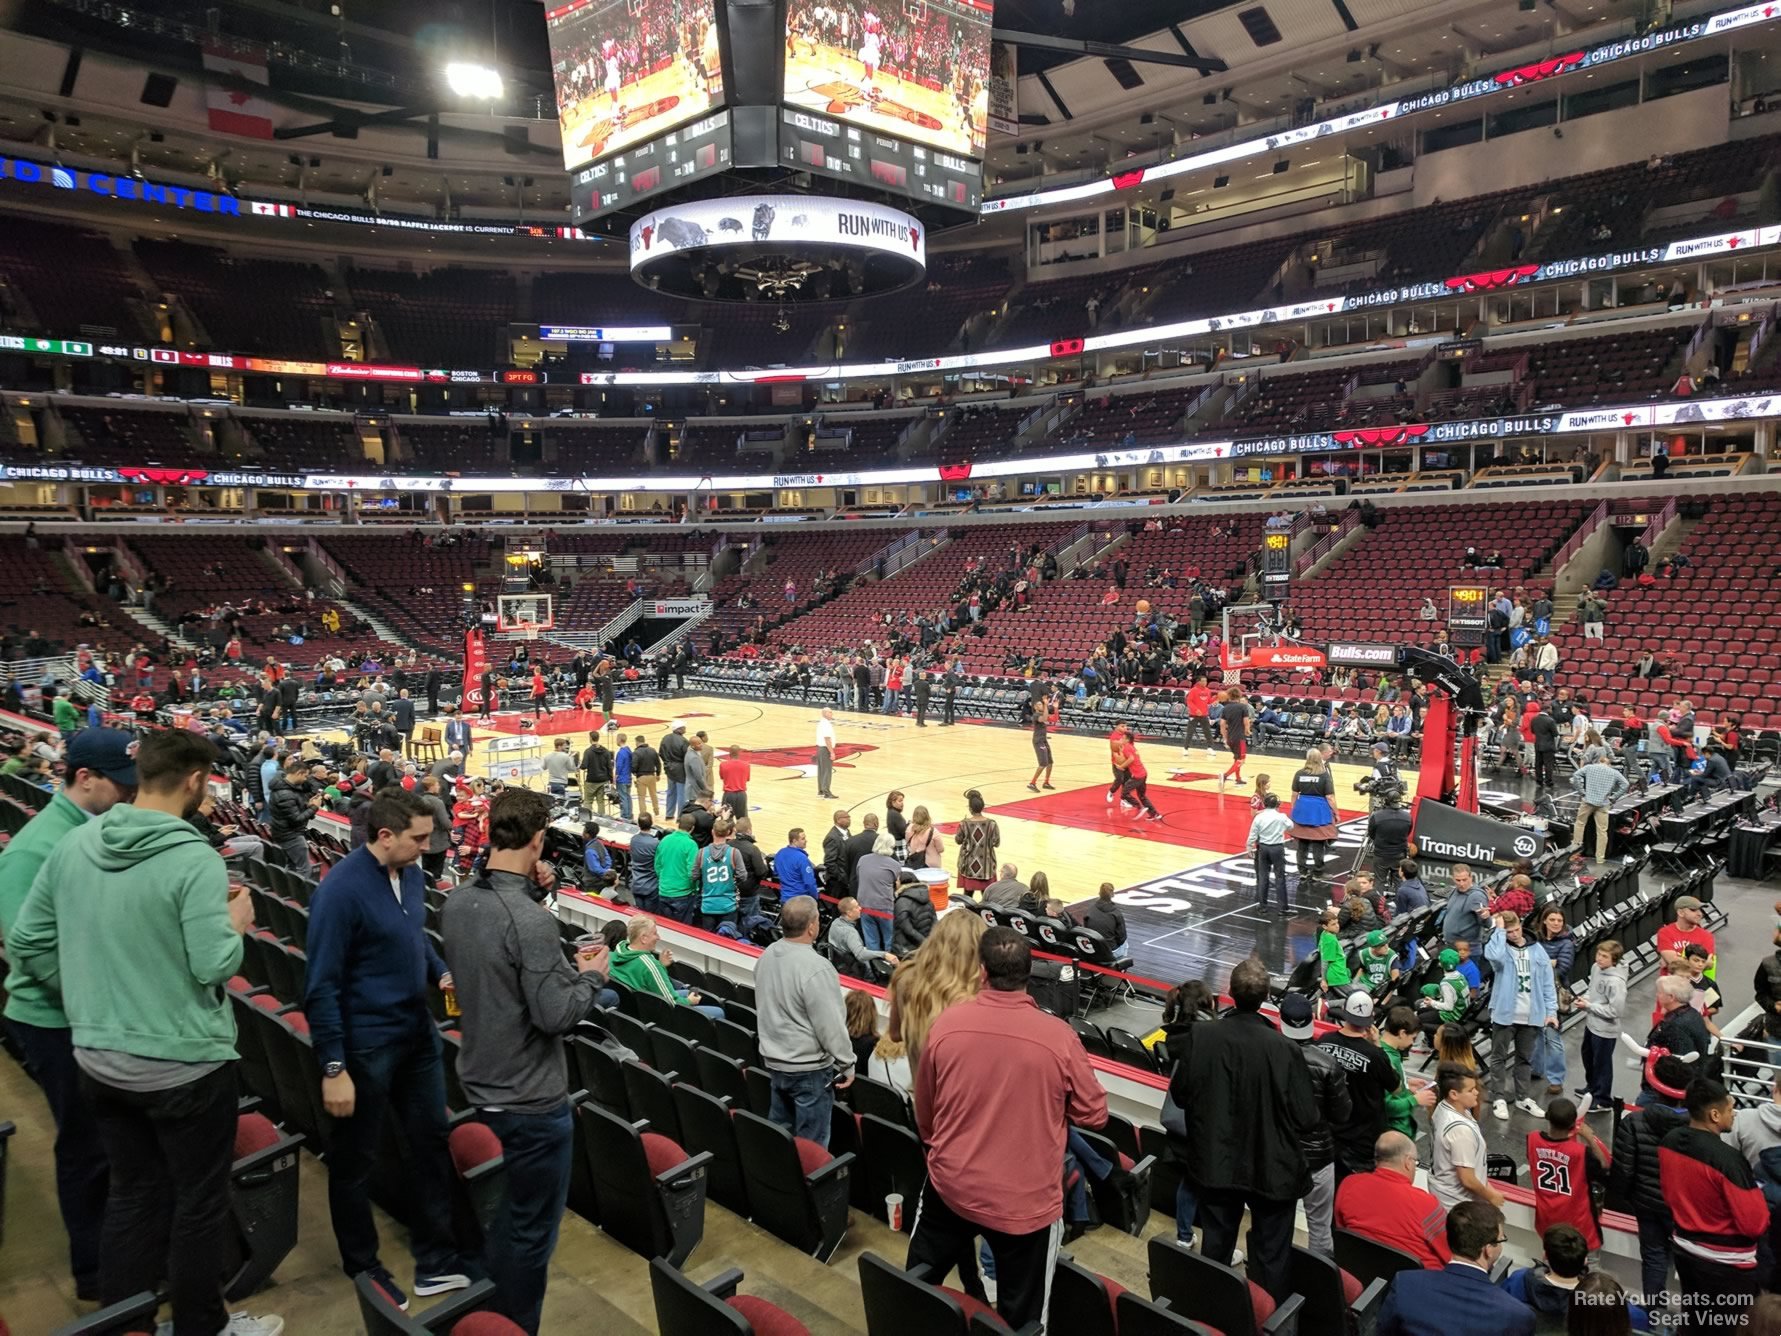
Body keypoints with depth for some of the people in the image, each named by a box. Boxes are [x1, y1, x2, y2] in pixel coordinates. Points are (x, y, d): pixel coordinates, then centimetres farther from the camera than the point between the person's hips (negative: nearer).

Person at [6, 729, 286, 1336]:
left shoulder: (73, 844, -1)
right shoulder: (195, 859, -22)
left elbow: (25, 942, 5)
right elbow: (214, 967, -23)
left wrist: (86, 1001, 16)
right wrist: (237, 923, -4)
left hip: (97, 1058, 6)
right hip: (184, 1063, -6)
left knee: (133, 1194, 22)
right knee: (199, 1202, 12)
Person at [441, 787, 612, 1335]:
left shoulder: (457, 902, -3)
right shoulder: (531, 921, -28)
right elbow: (555, 1016, -26)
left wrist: (531, 894, 1)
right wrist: (591, 976, -8)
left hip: (482, 1085, 9)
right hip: (532, 1100, -9)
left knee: (502, 1211, 27)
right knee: (531, 1228, 10)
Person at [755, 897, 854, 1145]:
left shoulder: (767, 956, 0)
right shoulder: (815, 967, -25)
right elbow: (831, 1025, -21)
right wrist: (847, 1064, -9)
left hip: (773, 1060, 8)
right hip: (809, 1068, -8)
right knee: (811, 1145, 4)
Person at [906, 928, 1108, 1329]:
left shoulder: (946, 1024, -11)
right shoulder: (1058, 1036, -18)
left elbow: (924, 1114, 4)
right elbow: (1094, 1114, -4)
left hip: (950, 1185, 2)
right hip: (1026, 1201, -2)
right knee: (1020, 1317, 17)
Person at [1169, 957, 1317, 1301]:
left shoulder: (1198, 1037, -18)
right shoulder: (1284, 1049, -25)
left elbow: (1179, 1094, -5)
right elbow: (1306, 1118, -16)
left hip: (1214, 1165, 3)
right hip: (1271, 1169, -2)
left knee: (1215, 1247, 22)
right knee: (1271, 1258, 16)